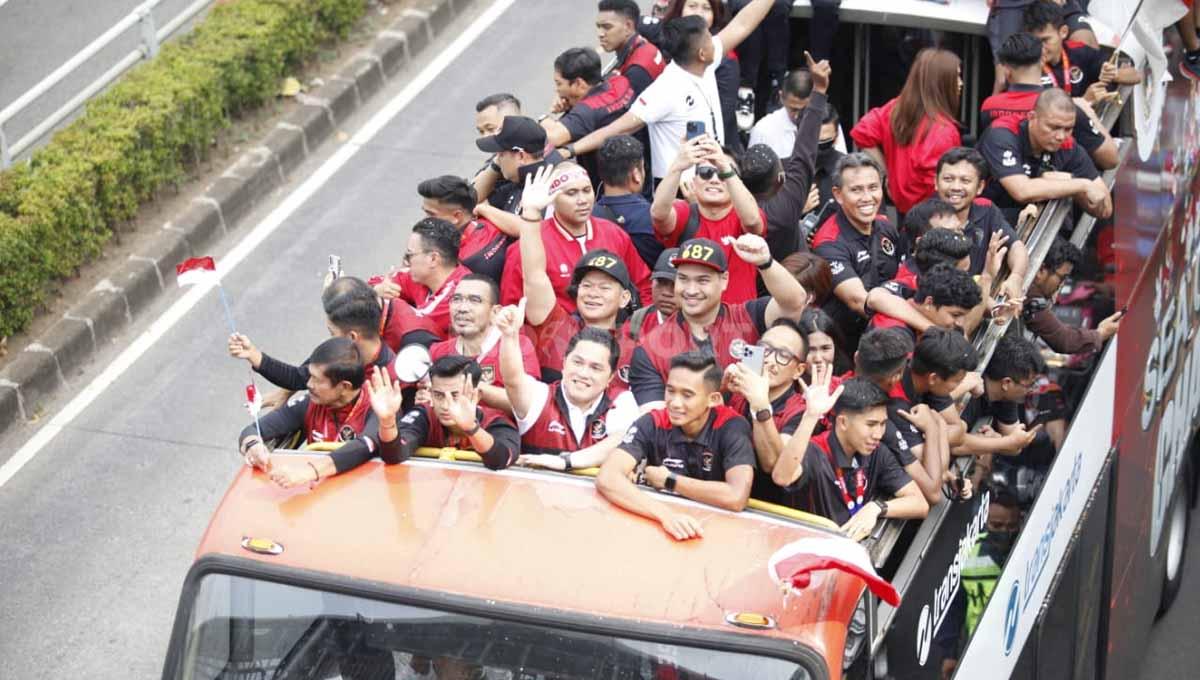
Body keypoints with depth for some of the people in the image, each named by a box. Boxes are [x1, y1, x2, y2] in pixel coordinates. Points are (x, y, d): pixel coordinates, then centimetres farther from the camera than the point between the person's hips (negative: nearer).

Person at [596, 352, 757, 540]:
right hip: (657, 524, 2)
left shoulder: (732, 427, -12)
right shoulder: (652, 423, -10)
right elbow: (606, 479, -22)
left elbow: (736, 497, -24)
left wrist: (668, 481, -15)